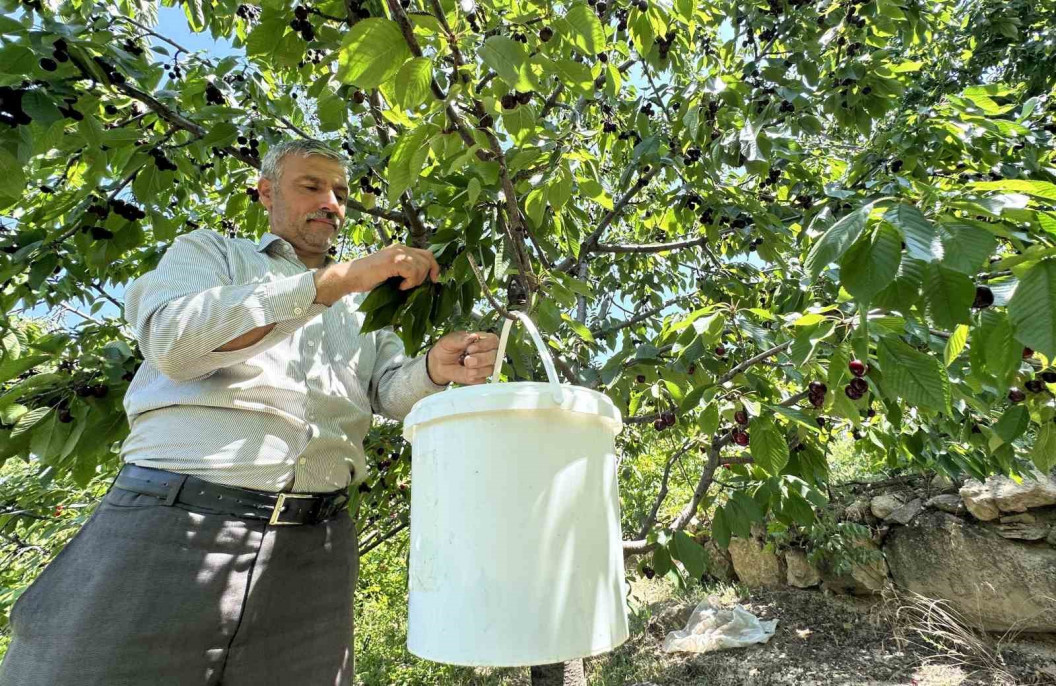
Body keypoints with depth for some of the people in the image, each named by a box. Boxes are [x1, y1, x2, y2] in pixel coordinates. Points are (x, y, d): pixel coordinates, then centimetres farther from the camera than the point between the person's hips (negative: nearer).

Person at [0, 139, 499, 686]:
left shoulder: (364, 302, 20)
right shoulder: (207, 251, 11)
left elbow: (392, 391, 7)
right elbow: (174, 340, -11)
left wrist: (435, 368, -18)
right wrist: (338, 278, -17)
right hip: (173, 521, -2)